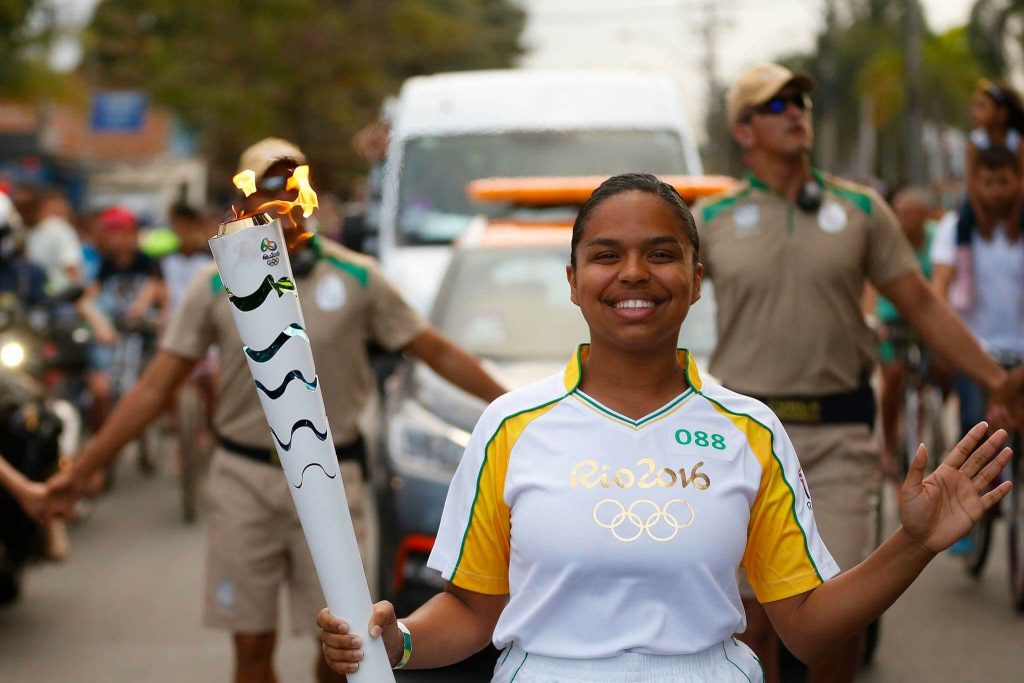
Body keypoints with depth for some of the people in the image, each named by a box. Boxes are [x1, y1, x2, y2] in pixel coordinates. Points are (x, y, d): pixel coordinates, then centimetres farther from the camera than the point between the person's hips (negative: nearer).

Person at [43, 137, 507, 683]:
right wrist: (78, 471, -1)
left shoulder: (356, 278, 1)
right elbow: (155, 387, 3)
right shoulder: (215, 285, 2)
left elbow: (439, 354, 6)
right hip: (243, 479, 1)